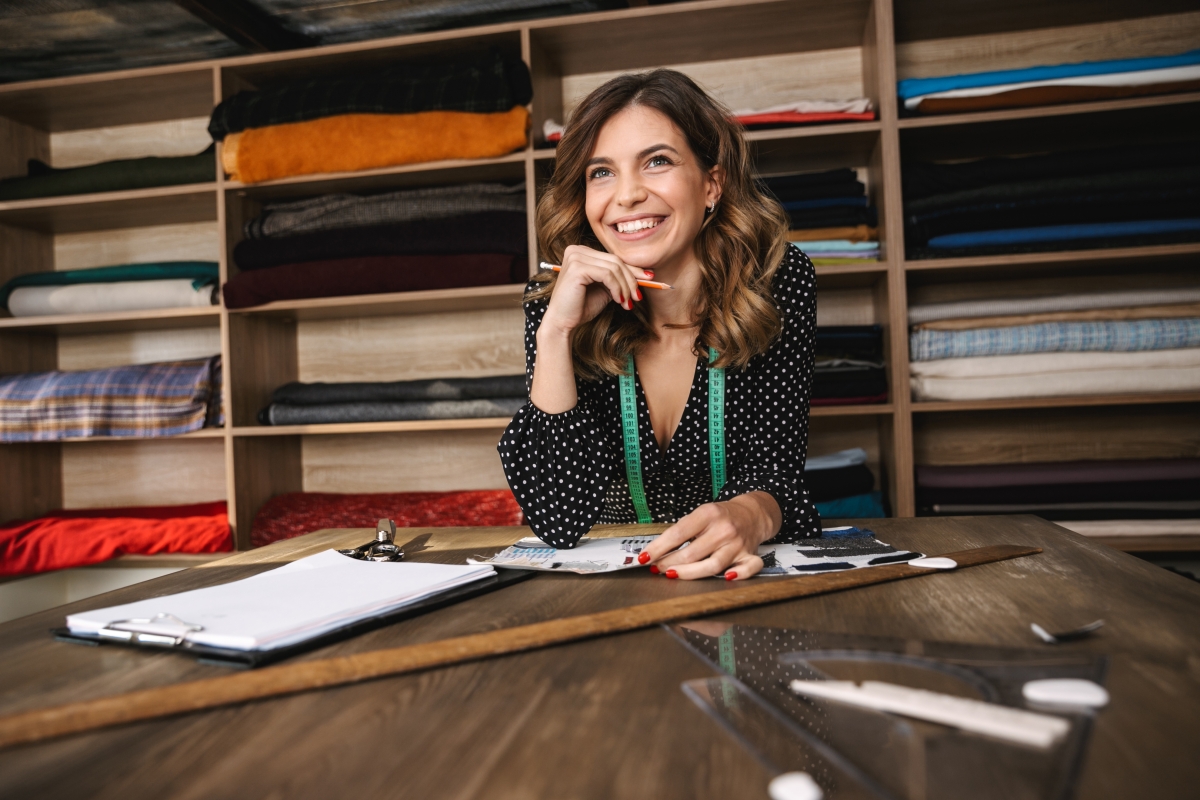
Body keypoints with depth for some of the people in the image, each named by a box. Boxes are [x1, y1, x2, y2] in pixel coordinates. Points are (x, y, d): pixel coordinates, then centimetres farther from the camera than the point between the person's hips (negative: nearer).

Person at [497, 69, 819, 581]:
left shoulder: (779, 283, -11)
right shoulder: (552, 304, -11)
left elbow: (770, 469, -11)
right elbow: (560, 523, -18)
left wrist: (749, 516, -34)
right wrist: (555, 330, -26)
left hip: (752, 576, 1)